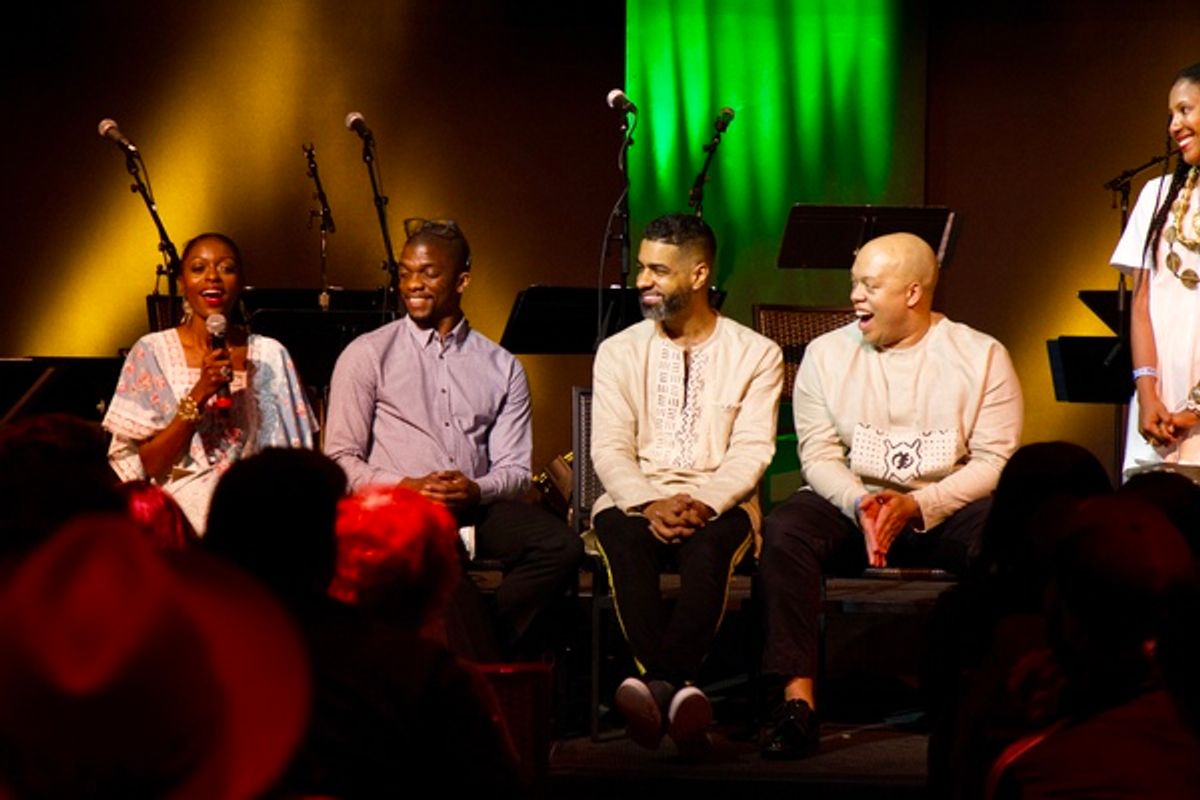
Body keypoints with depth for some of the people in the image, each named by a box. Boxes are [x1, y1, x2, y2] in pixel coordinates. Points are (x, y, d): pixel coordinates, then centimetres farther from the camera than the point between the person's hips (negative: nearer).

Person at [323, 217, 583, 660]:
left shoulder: (502, 368, 19)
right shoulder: (367, 355, 11)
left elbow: (514, 469, 13)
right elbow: (340, 458, 4)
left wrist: (476, 490, -11)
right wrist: (408, 487, -13)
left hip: (474, 507, 3)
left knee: (561, 545, -27)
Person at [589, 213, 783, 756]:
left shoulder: (756, 355, 9)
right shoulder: (619, 352, 14)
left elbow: (752, 450, -1)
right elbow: (609, 447, 3)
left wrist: (704, 503, -20)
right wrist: (648, 504, -16)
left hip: (718, 504, -1)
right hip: (636, 498, 1)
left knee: (707, 548, -38)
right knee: (624, 542, -36)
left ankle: (656, 683, -49)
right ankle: (676, 691, -46)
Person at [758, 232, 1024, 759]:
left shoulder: (981, 356, 1)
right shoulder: (826, 355, 8)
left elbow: (996, 460, -6)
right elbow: (818, 455, 2)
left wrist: (918, 507, -19)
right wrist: (859, 503, -19)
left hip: (946, 507, -2)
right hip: (850, 504, 2)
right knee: (784, 528, -30)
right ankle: (798, 700, -33)